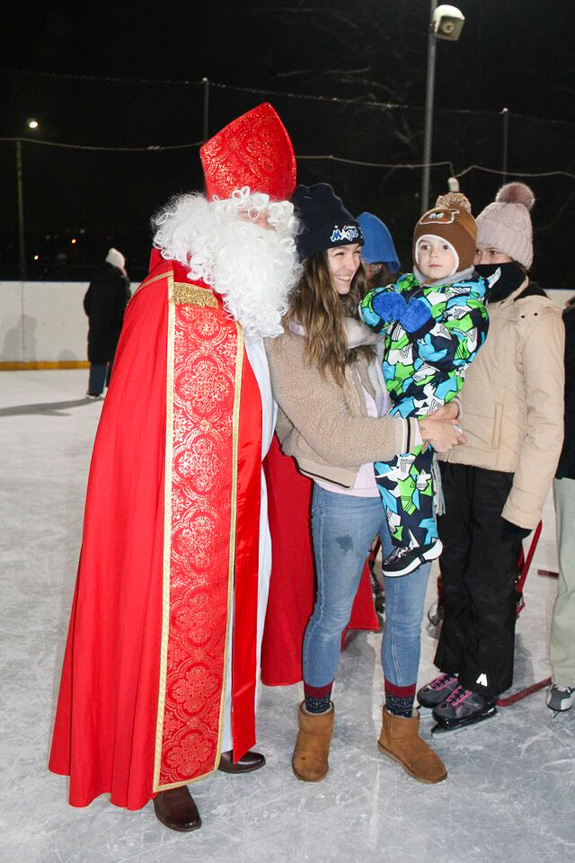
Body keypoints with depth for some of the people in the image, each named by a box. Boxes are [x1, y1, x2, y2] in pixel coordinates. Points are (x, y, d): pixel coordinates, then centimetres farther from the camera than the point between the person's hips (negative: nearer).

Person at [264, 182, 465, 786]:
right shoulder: (289, 339, -14)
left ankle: (400, 725, 38)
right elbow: (332, 435, -18)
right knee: (332, 616, 12)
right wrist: (418, 432, -15)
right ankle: (315, 719, 39)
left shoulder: (371, 313, 4)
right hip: (346, 498, -5)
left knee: (407, 612, 16)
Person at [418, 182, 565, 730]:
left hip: (502, 473, -6)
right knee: (455, 572, 16)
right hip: (456, 463, 6)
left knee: (489, 582, 6)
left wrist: (525, 503, -17)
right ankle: (453, 667, 34)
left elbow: (547, 417, -15)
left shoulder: (535, 317, -12)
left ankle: (484, 685, 25)